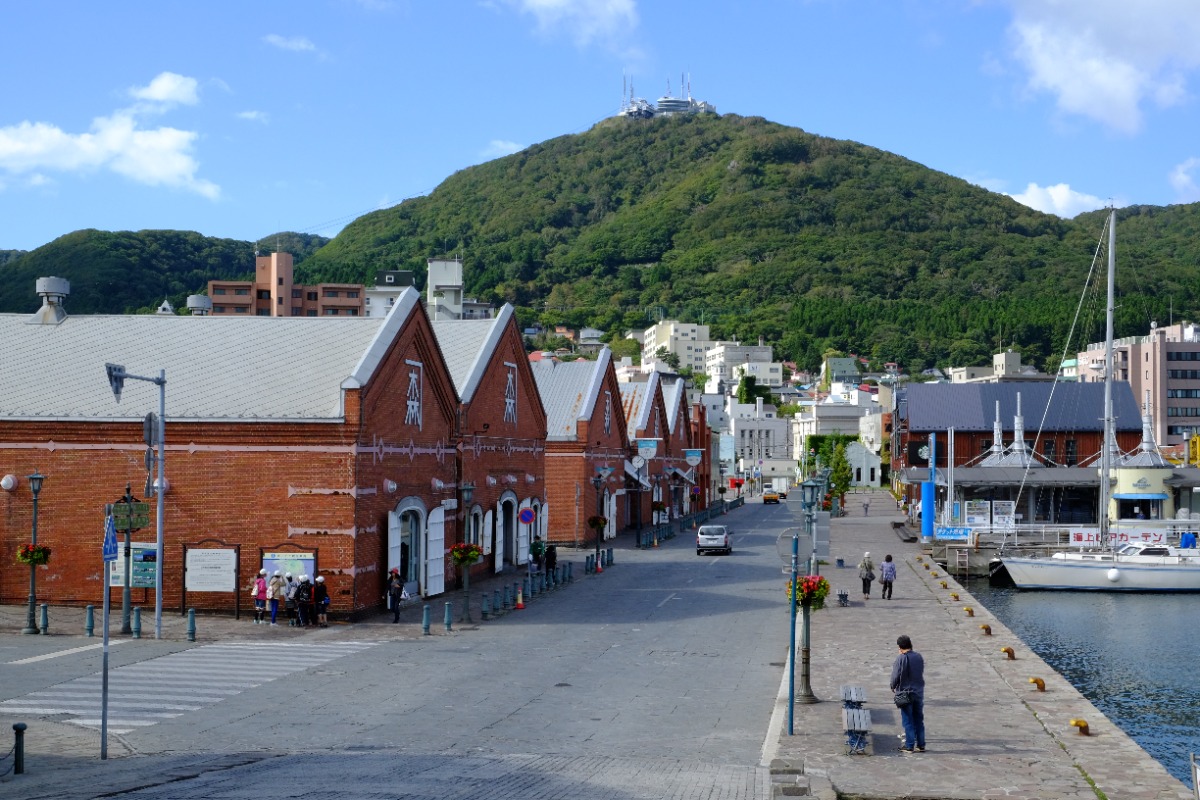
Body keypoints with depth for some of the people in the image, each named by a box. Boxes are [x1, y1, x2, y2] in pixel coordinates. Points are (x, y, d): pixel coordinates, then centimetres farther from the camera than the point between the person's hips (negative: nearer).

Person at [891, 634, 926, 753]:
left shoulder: (900, 659, -16)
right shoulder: (919, 657, 0)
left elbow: (896, 676, -13)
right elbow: (922, 672, 8)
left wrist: (893, 686, 3)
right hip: (919, 692, 5)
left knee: (908, 720, 2)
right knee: (919, 719, 12)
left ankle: (909, 746, 4)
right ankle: (921, 745, 15)